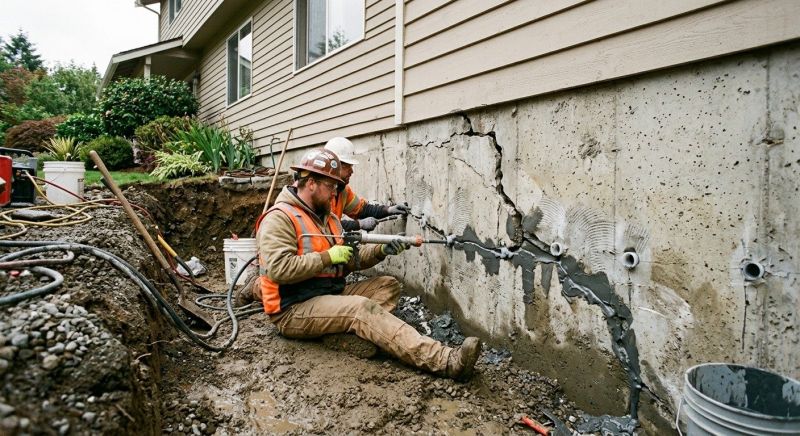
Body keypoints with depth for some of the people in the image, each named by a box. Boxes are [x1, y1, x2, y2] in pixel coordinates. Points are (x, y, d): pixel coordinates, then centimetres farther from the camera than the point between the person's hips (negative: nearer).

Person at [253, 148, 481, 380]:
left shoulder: (328, 217, 15)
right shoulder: (279, 218, -12)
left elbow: (350, 260, 11)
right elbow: (278, 269, -25)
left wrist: (381, 250, -6)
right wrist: (328, 257, -20)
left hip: (331, 294, 9)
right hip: (293, 310, -9)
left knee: (388, 284, 0)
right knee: (362, 308, -29)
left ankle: (349, 333, -26)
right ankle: (446, 361, -38)